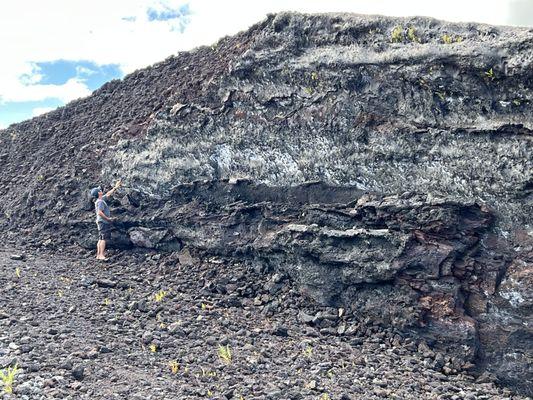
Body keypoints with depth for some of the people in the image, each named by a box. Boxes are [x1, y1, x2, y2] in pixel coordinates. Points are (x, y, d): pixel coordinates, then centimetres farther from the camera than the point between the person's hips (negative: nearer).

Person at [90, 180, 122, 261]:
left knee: (100, 239, 10)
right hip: (103, 222, -10)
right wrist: (108, 218, -17)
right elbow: (100, 213, -24)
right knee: (103, 239, -12)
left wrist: (115, 187, 30)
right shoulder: (100, 202, -15)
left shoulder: (101, 199, 13)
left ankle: (98, 255, 12)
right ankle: (101, 255, -15)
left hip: (102, 222, 10)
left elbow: (108, 194, 26)